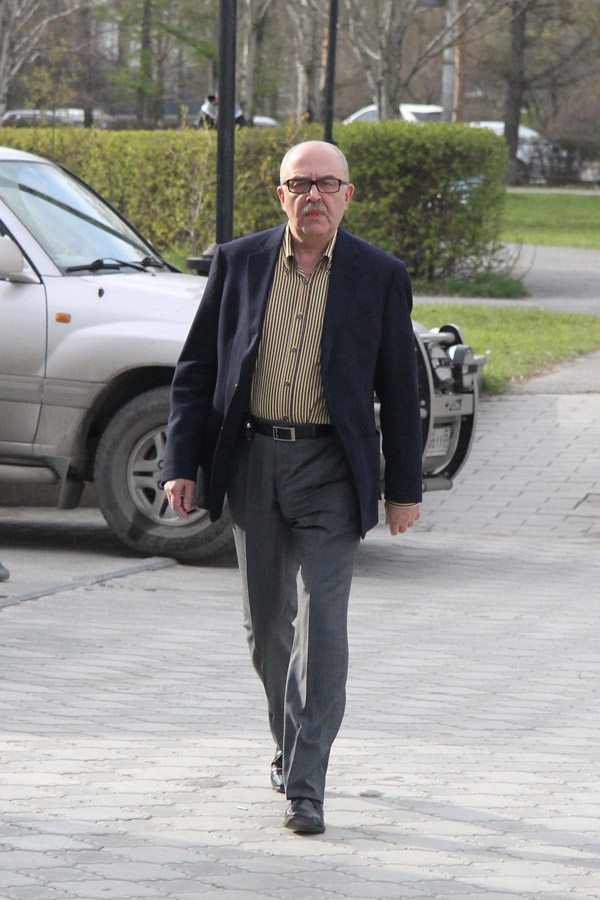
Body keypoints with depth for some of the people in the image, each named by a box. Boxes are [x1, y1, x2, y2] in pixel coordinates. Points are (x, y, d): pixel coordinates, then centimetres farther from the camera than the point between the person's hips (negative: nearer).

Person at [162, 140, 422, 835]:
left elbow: (399, 391, 4)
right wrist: (181, 464, -1)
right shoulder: (237, 263, 3)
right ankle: (290, 740, 36)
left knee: (321, 625, -12)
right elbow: (196, 370, 6)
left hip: (330, 470, -3)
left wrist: (404, 487, 5)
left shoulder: (380, 277, -1)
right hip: (252, 460, 3)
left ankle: (305, 788, -12)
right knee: (267, 622, 12)